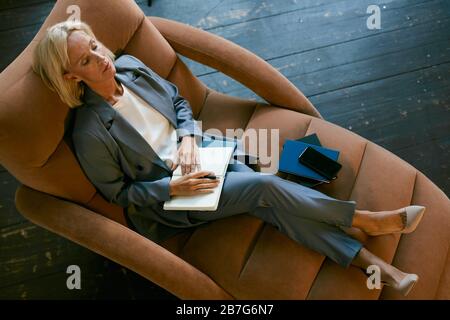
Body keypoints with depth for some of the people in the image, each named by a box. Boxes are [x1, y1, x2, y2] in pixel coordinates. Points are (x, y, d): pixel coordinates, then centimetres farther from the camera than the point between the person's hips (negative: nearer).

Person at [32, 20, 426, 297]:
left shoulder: (128, 65, -6)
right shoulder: (90, 133, -22)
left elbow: (178, 100, 7)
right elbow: (120, 192, -10)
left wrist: (188, 138, -12)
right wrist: (172, 188, -21)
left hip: (196, 153, 6)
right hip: (171, 195, -5)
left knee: (269, 200, -14)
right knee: (266, 185, -22)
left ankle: (374, 264, -11)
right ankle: (366, 221, -5)